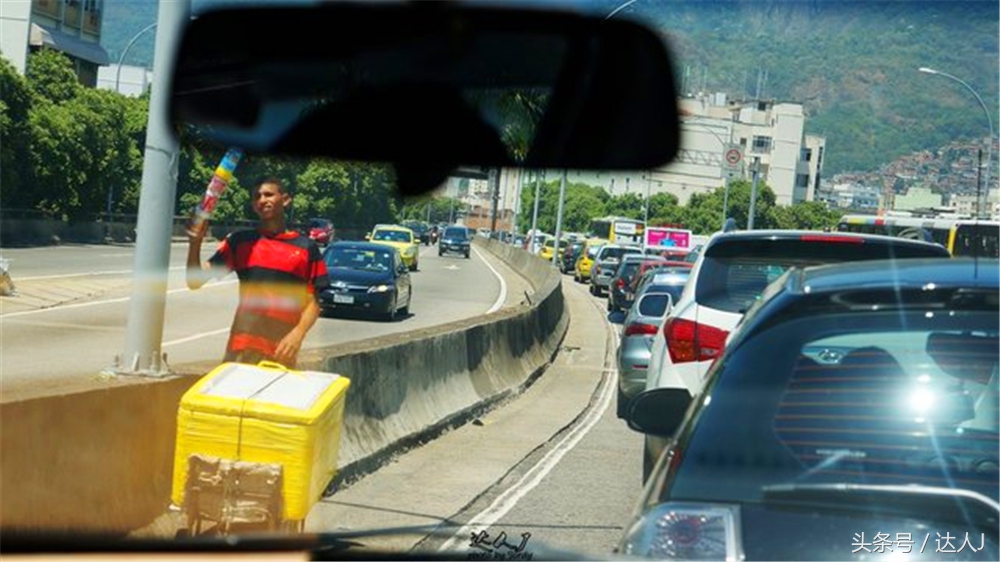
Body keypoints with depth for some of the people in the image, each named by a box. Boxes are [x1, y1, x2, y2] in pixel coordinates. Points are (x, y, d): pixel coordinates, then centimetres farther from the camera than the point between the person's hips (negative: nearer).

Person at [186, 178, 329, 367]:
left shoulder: (306, 247, 9)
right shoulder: (240, 241, 11)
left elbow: (313, 302, 6)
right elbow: (195, 281, 6)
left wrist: (298, 334, -12)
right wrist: (195, 242, -10)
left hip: (283, 350, 0)